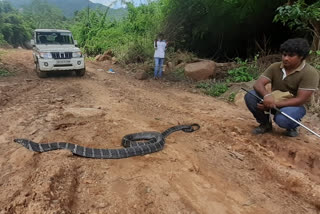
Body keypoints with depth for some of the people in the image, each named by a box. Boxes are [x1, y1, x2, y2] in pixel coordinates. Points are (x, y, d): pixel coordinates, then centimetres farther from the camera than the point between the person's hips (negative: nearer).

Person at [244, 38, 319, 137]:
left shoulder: (310, 73, -18)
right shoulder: (275, 67, -7)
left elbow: (301, 100, -24)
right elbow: (258, 84, -16)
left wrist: (274, 104, -32)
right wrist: (267, 95, -40)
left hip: (294, 106, -3)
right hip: (273, 100, 4)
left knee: (282, 119, -38)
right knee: (250, 96, -22)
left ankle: (292, 126, 4)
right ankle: (265, 124, 3)